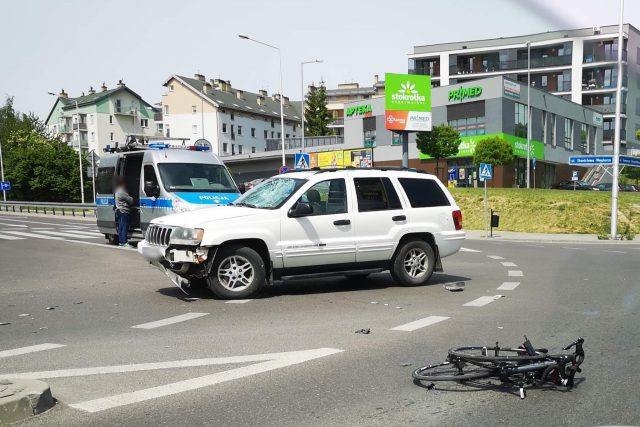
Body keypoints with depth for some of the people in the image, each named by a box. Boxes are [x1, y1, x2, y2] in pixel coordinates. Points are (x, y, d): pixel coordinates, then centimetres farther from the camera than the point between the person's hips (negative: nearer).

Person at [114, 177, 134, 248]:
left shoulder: (117, 191, 16)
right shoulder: (122, 192, -16)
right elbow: (130, 200, -11)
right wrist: (132, 199, 9)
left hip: (119, 211, 10)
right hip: (124, 212, -10)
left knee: (120, 228, 11)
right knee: (124, 227, -9)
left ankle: (121, 242, 14)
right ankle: (124, 242, -10)